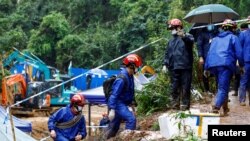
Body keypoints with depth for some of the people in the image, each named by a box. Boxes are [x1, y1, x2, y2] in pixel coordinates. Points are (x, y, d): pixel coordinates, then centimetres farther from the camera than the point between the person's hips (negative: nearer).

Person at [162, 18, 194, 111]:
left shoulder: (187, 37, 1)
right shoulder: (171, 41, 19)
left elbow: (190, 41, -23)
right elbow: (167, 54, 20)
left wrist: (184, 36, -43)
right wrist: (165, 64, 7)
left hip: (185, 68, -5)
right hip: (174, 68, 5)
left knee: (185, 88, 0)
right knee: (174, 88, 6)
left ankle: (185, 105, 9)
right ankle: (175, 105, 15)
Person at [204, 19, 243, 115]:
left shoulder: (215, 39, 25)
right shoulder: (233, 37, 11)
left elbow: (209, 53, 21)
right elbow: (239, 53, 4)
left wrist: (206, 68, 20)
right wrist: (241, 65, 15)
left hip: (213, 64, 5)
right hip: (226, 64, -5)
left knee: (222, 86, 20)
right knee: (223, 88, -11)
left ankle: (225, 108, 23)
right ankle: (216, 107, -30)